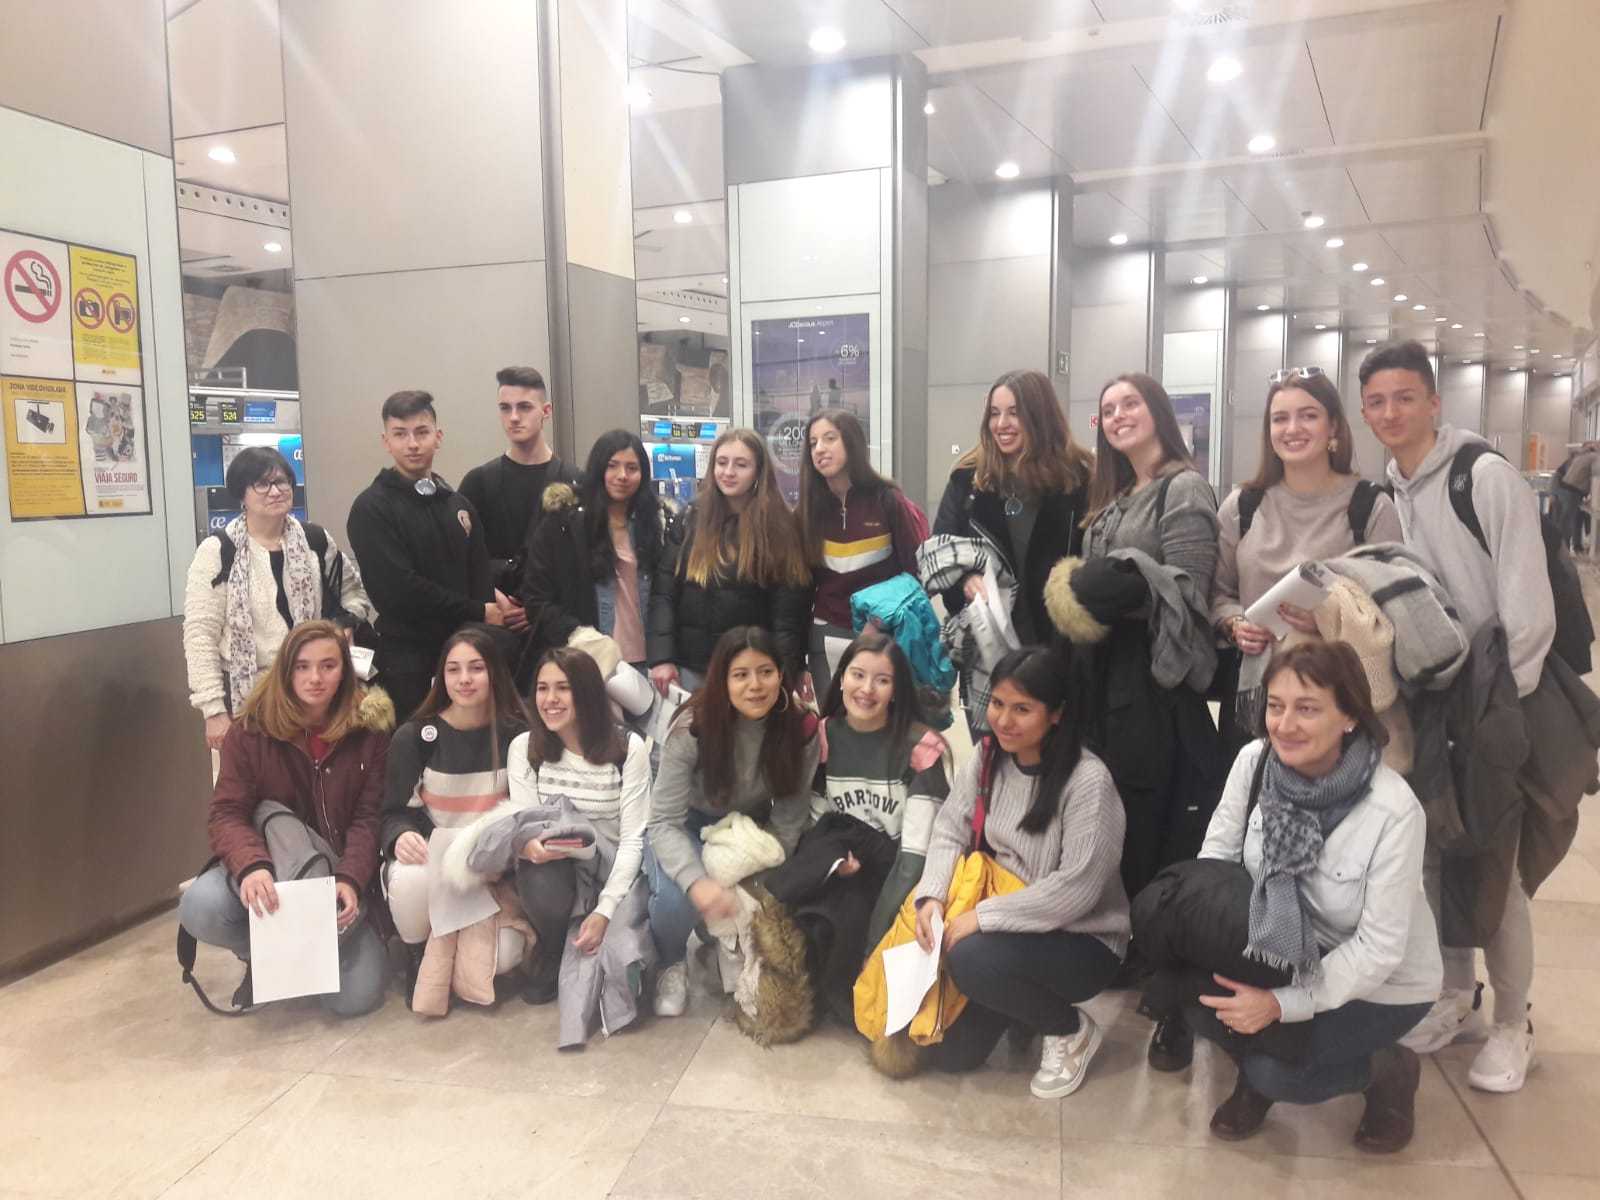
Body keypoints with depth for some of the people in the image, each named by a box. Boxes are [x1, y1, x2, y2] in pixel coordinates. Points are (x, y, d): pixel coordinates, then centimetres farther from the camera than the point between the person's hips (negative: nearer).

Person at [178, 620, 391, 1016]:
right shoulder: (250, 731, -6)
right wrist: (252, 865, -36)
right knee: (200, 908, -34)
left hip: (337, 872, 0)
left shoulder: (369, 733, -6)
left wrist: (350, 881, -29)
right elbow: (226, 815, -14)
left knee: (354, 997, -20)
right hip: (268, 868, 1)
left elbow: (368, 819, -10)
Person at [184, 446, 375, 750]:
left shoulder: (316, 541, 4)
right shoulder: (216, 552, -7)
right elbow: (200, 634, -9)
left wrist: (345, 625, -2)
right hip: (245, 697, -3)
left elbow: (355, 590, 19)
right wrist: (214, 710, -12)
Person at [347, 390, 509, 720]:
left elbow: (480, 577, 11)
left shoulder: (459, 505, 14)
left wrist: (495, 605, -11)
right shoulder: (372, 508, -6)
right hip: (408, 658, -5)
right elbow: (399, 589, -15)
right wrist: (477, 613, -9)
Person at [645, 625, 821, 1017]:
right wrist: (697, 880, -42)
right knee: (677, 897, -31)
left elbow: (789, 820, -11)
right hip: (689, 825, -3)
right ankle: (672, 966, 3)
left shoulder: (801, 730, -21)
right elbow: (665, 821, -26)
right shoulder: (692, 728, -28)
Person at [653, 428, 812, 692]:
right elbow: (665, 593, 3)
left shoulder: (779, 529, -3)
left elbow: (789, 613, -7)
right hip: (690, 667, 3)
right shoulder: (690, 520, 5)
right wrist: (664, 658, -5)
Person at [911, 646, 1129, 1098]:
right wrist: (931, 896, -21)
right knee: (951, 1054, 0)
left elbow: (1076, 889, -27)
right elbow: (951, 830, -2)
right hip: (1005, 925, 6)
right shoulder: (988, 756, -3)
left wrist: (983, 916, -26)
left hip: (1082, 941, -6)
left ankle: (1072, 1031, -5)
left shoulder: (1088, 781, -24)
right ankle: (1021, 998, 29)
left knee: (971, 958, -34)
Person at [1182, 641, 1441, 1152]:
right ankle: (1254, 1074, 14)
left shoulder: (1394, 810, -30)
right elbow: (1215, 855, -6)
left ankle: (1389, 1070, 11)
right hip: (1285, 953, 4)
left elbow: (1379, 949, -24)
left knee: (1277, 1072, -20)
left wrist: (1282, 1004, -28)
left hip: (1382, 983, -4)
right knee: (1199, 998, -19)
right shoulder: (1254, 761, -17)